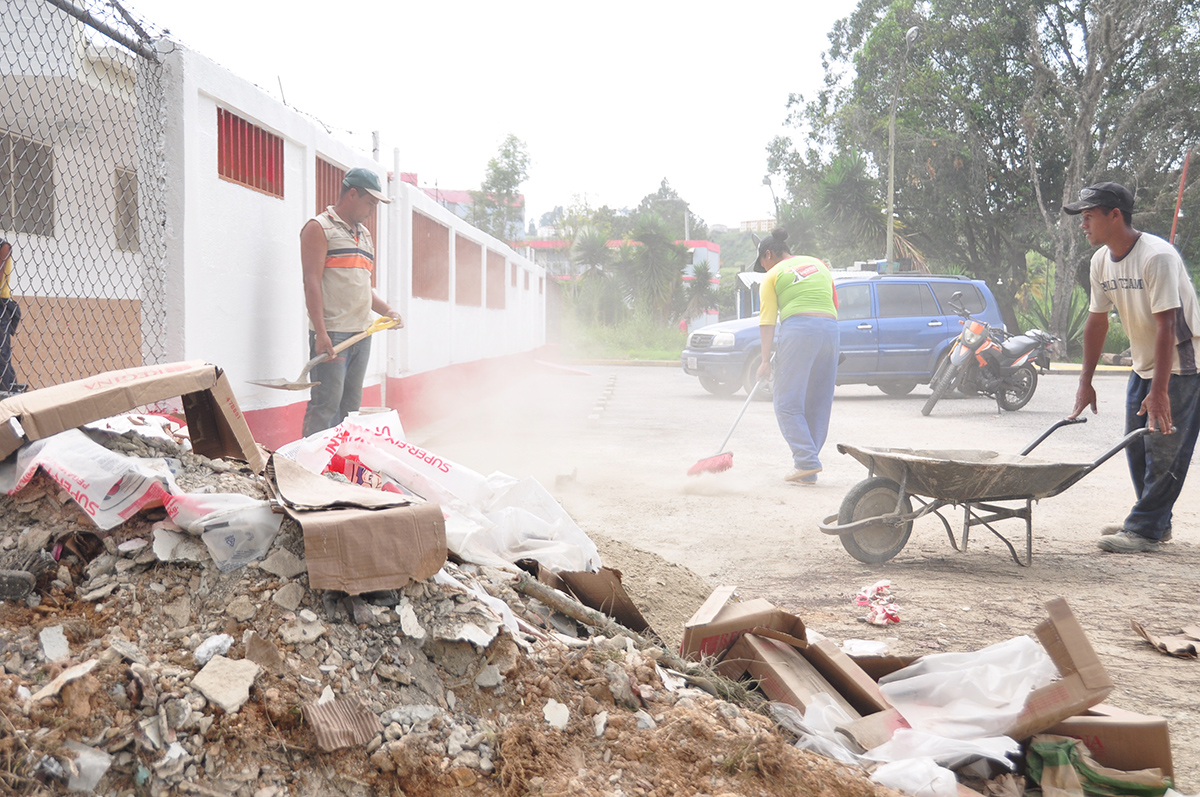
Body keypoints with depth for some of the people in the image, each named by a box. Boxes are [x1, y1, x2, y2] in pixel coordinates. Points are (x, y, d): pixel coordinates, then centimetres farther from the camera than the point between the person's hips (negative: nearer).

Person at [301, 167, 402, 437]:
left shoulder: (364, 235, 23)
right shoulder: (319, 227, -1)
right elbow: (312, 282, -11)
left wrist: (386, 310, 9)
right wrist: (321, 332, -20)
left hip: (362, 333, 8)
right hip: (332, 334, -8)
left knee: (351, 406, 9)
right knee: (325, 406, -11)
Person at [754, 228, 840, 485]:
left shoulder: (772, 276, 8)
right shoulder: (818, 264, 24)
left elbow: (767, 320, 1)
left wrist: (766, 360, -2)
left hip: (798, 329, -6)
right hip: (831, 329, 6)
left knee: (787, 403, -1)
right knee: (820, 404, 8)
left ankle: (807, 460, -14)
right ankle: (808, 472, 9)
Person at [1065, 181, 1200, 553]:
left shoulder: (1157, 256, -25)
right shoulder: (1101, 261, 0)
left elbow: (1166, 326, -28)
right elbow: (1097, 320, 7)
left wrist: (1160, 391, -30)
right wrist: (1086, 382, 6)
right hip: (1143, 364, 9)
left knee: (1164, 447, -7)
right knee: (1137, 446, 11)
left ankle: (1145, 529, -1)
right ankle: (1157, 522, 24)